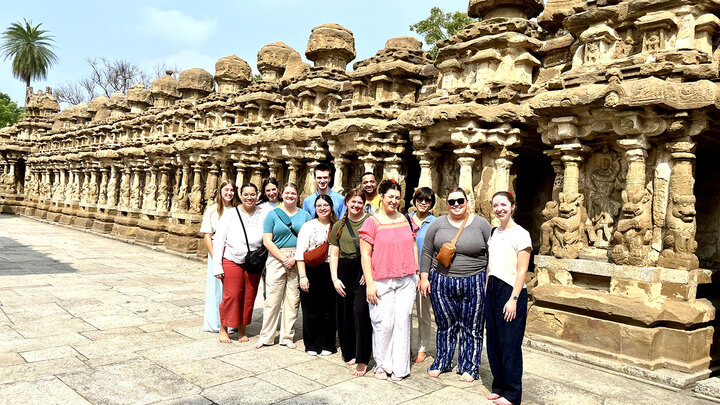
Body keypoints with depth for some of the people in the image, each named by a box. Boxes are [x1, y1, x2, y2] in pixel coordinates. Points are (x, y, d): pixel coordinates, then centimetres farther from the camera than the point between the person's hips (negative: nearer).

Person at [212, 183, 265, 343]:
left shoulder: (263, 216, 3)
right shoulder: (230, 215, -2)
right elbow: (219, 241, -1)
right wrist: (217, 266, -5)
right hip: (231, 261, -2)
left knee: (249, 297, 7)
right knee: (231, 295, -3)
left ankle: (242, 330, 25)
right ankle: (223, 329, 16)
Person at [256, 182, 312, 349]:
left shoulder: (304, 215, 9)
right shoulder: (273, 214, 6)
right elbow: (267, 241, -1)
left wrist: (295, 258, -9)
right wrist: (283, 258, -10)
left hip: (298, 261, 1)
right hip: (276, 259, -1)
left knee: (293, 299, 5)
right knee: (272, 299, -1)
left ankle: (288, 337, 16)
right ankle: (266, 336, 10)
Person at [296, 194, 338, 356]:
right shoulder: (308, 226, 1)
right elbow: (300, 253, -4)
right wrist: (303, 276, -11)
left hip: (331, 272, 2)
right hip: (312, 271, -2)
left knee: (329, 309, 4)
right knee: (311, 310, 2)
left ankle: (327, 344, 19)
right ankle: (312, 345, 18)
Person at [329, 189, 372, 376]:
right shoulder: (339, 226, 13)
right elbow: (334, 254, 12)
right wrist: (335, 278, 2)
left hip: (364, 270, -4)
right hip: (345, 272, 4)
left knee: (360, 311, -13)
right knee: (345, 314, 7)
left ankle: (362, 359, -5)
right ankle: (349, 353, 23)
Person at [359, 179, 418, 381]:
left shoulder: (406, 220, 11)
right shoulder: (372, 222, -2)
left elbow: (413, 246, 19)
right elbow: (365, 255, -5)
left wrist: (417, 273, 12)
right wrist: (370, 283, -10)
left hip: (406, 281, 4)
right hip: (382, 281, -3)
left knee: (402, 321, 3)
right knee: (384, 323, -2)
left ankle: (399, 367, 14)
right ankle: (382, 364, 17)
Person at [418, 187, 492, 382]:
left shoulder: (481, 224, 0)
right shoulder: (438, 224, 4)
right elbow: (427, 252, 8)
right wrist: (424, 277, 3)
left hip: (474, 284, -1)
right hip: (442, 283, 1)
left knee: (471, 328, 8)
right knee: (445, 325, 12)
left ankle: (469, 366, 23)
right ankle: (442, 362, 30)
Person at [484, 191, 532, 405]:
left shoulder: (521, 234, -9)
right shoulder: (494, 233, 11)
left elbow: (521, 271, -12)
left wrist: (513, 299, -16)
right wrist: (487, 291, 13)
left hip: (511, 291, -7)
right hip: (493, 289, 7)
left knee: (510, 343, 0)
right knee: (493, 340, 10)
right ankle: (499, 386, 24)